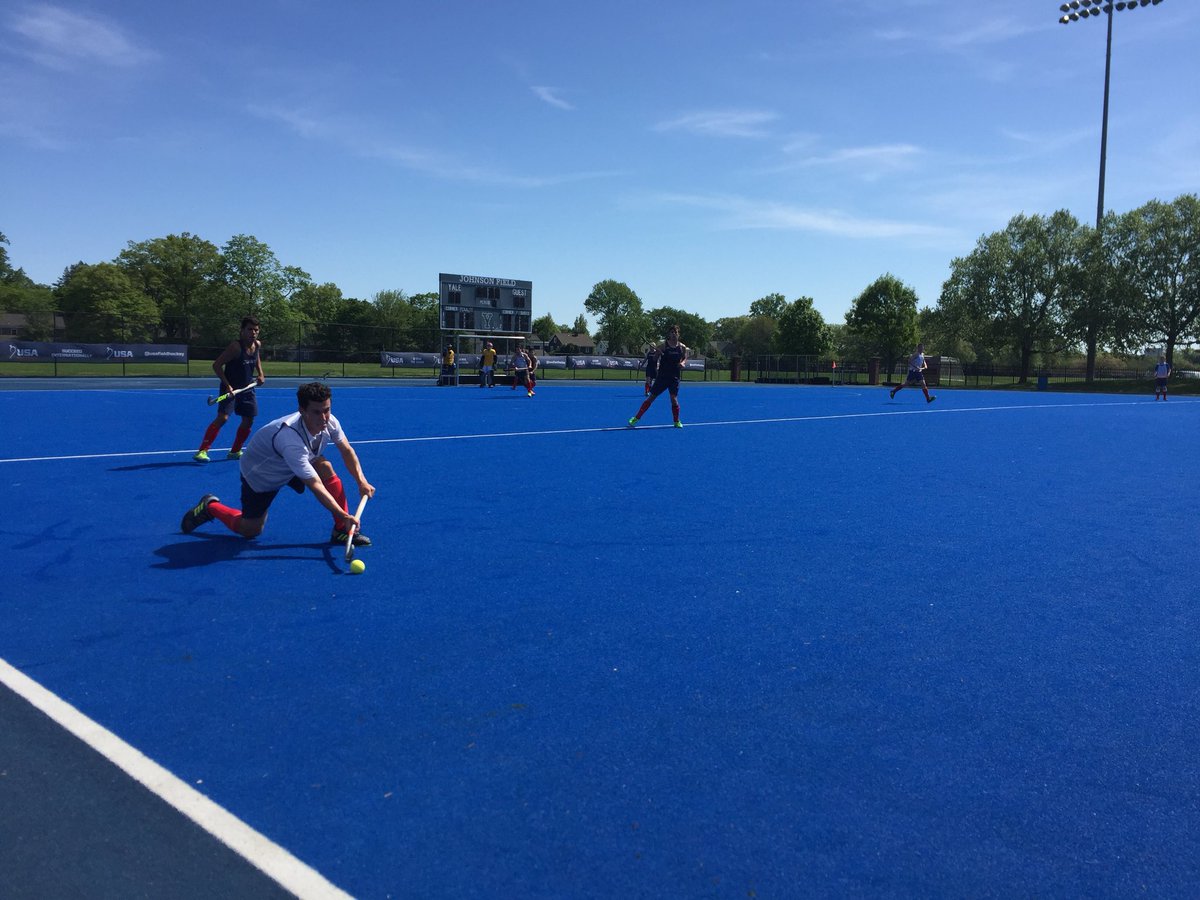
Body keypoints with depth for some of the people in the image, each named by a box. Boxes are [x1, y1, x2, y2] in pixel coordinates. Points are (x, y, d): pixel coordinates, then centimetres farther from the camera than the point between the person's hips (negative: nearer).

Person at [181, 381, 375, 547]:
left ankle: (341, 531, -13)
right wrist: (344, 516, -44)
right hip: (259, 474, -6)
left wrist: (361, 481, -19)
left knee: (326, 467, -23)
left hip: (295, 464, 6)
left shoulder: (329, 421, -23)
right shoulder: (291, 440, -43)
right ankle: (210, 506, 30)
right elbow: (315, 486, -43)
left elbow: (347, 450, -5)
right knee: (250, 530, 2)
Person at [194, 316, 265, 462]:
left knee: (248, 421, 8)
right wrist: (227, 385, -25)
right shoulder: (235, 347, -22)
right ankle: (202, 451, -15)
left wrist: (260, 374, 7)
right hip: (231, 388, -7)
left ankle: (235, 451, 24)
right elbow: (216, 365, -20)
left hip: (248, 388, 7)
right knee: (222, 418, -18)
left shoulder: (258, 345, -2)